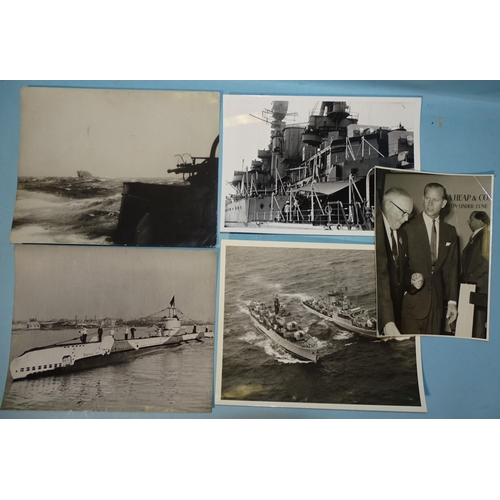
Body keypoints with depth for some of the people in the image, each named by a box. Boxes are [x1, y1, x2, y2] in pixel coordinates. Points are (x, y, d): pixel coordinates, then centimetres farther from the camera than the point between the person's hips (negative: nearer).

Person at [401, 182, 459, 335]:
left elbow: (451, 268, 9)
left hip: (437, 302, 4)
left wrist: (452, 301, 7)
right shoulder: (408, 228, -6)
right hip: (412, 300, -4)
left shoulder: (450, 232, 10)